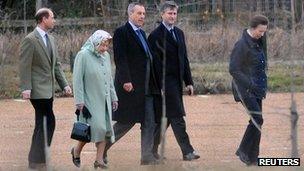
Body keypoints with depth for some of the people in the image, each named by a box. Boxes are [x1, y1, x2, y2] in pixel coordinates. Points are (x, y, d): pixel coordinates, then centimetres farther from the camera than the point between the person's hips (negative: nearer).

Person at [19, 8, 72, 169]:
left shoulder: (51, 39, 15)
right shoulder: (30, 40, -10)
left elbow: (56, 65, 19)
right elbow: (25, 66, -13)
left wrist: (64, 84, 11)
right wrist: (25, 88, -20)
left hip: (48, 90, 8)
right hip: (38, 90, -8)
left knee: (42, 124, 9)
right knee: (49, 123, -12)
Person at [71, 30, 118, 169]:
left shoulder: (106, 56, 10)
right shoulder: (83, 56, -11)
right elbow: (77, 79, -12)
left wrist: (113, 97, 16)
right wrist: (79, 100, -16)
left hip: (104, 100, 7)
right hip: (90, 99, -7)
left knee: (105, 129, 1)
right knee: (96, 126, -12)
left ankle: (99, 160, 6)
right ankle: (76, 151, 10)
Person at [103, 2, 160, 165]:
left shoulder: (141, 33, 17)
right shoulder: (121, 33, -8)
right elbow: (120, 58, -16)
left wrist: (153, 83, 15)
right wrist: (126, 81, -23)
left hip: (146, 87, 8)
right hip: (130, 85, -8)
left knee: (149, 123, 3)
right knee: (127, 121, -3)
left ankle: (147, 157, 5)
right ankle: (103, 146, 13)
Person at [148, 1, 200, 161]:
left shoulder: (179, 33, 15)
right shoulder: (156, 35, -9)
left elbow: (184, 58, 17)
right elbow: (155, 62, -12)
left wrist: (188, 81, 13)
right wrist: (159, 86, -16)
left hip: (177, 81, 7)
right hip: (165, 81, -7)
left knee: (166, 117, 11)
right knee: (177, 117, -9)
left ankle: (153, 148, 21)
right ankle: (187, 151, -9)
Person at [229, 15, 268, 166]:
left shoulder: (259, 43, 11)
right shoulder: (242, 45, -16)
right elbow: (233, 69, -19)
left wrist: (262, 87, 13)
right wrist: (250, 85, -23)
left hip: (257, 89, 8)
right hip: (245, 89, -8)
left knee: (256, 121, 8)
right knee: (257, 119, -15)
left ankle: (252, 157, 14)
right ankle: (244, 151, -4)